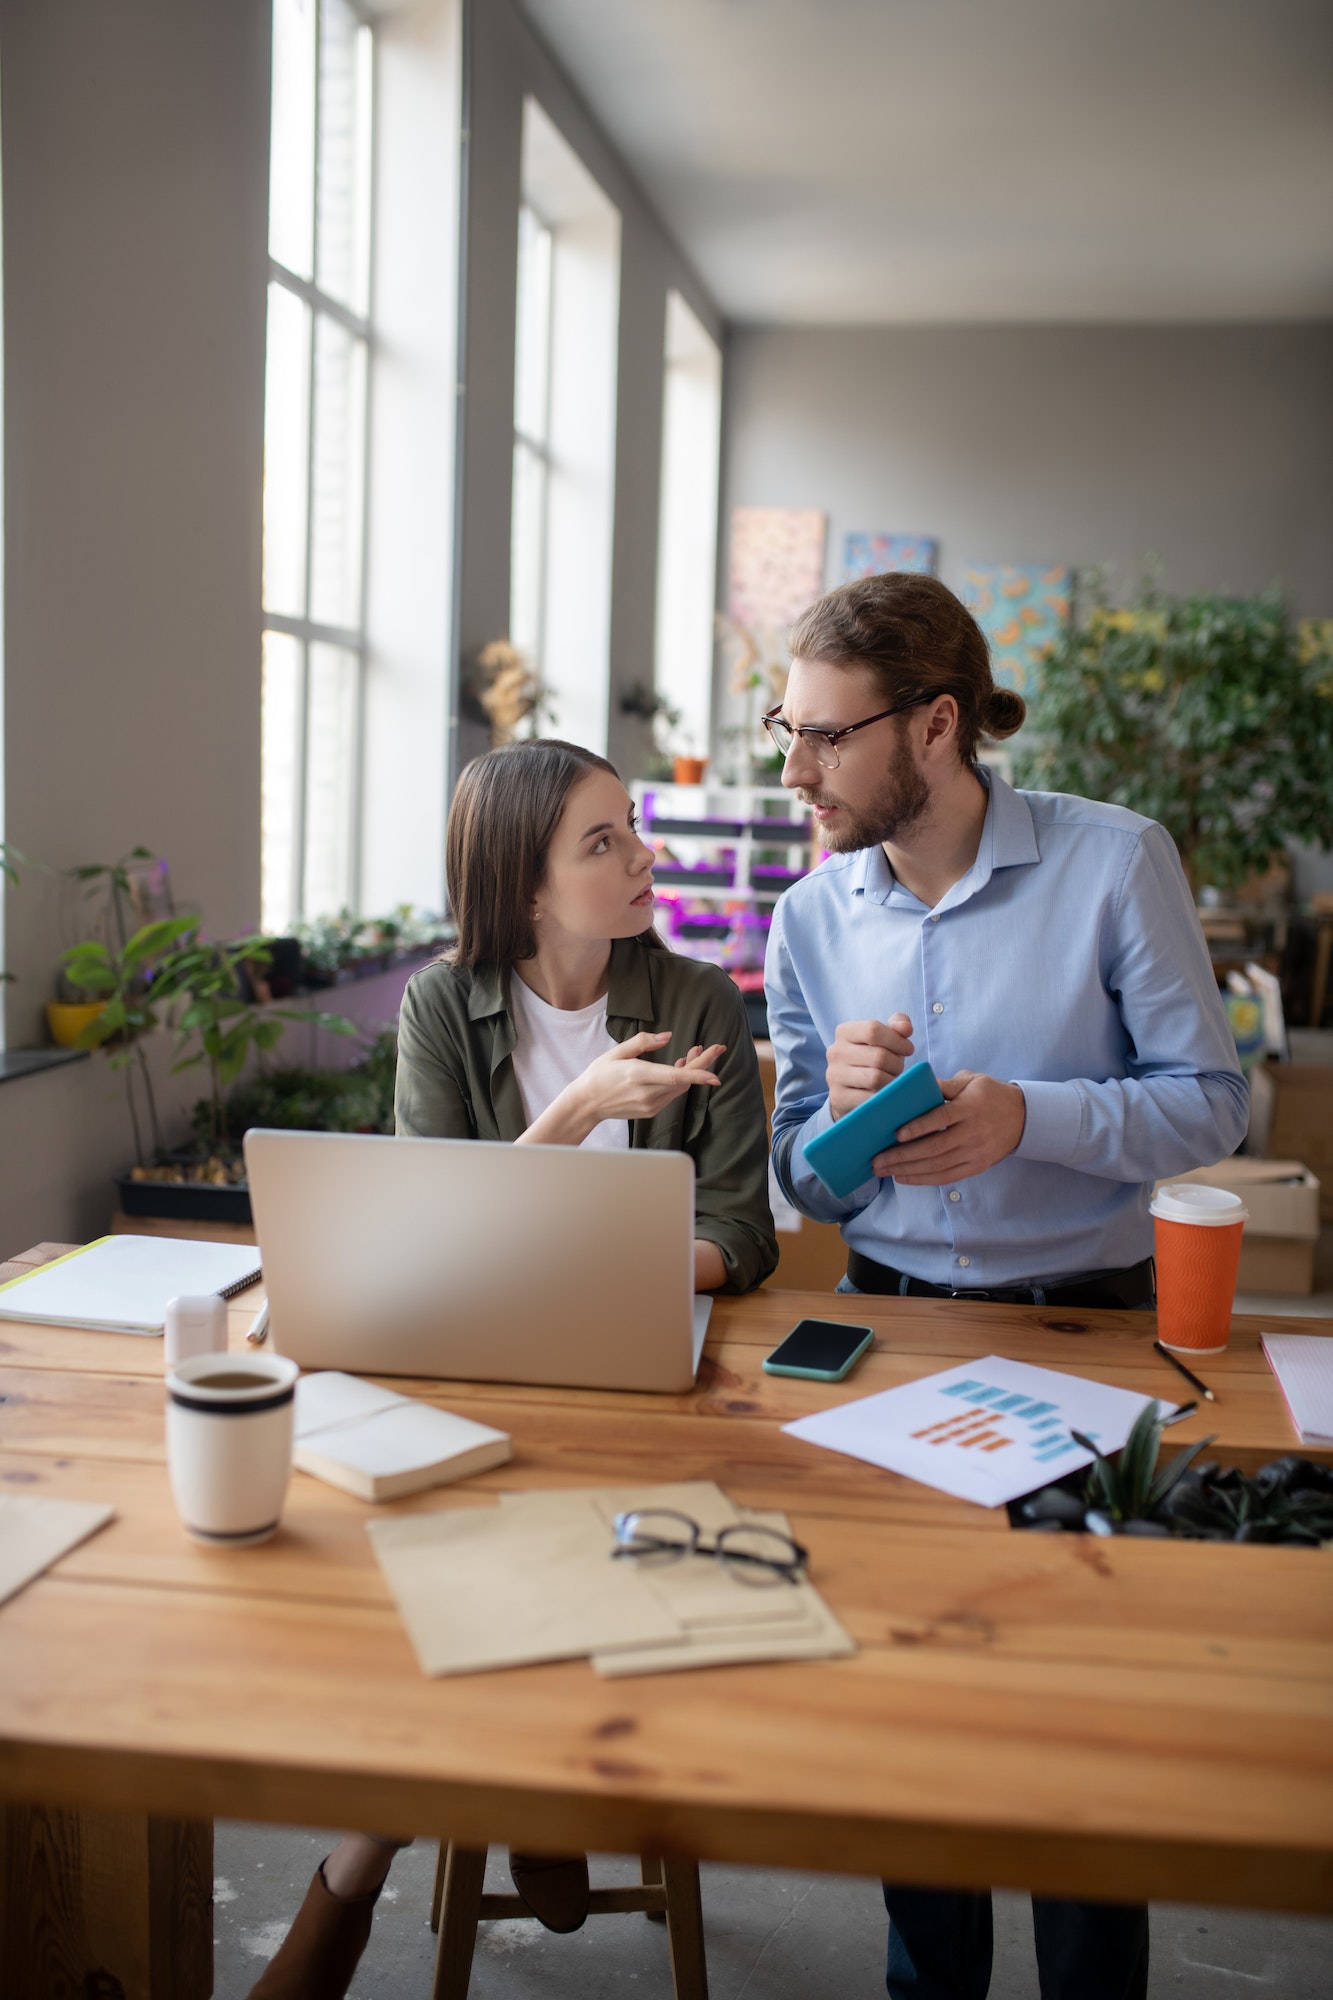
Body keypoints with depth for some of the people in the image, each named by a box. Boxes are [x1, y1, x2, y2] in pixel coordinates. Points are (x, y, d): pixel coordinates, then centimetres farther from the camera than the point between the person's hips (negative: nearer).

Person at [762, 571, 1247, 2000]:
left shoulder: (1116, 862, -11)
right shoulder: (811, 917, 0)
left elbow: (1210, 1100, -9)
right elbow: (805, 1189, 4)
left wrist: (1027, 1115, -25)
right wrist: (838, 1109, -19)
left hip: (1085, 1322, -3)